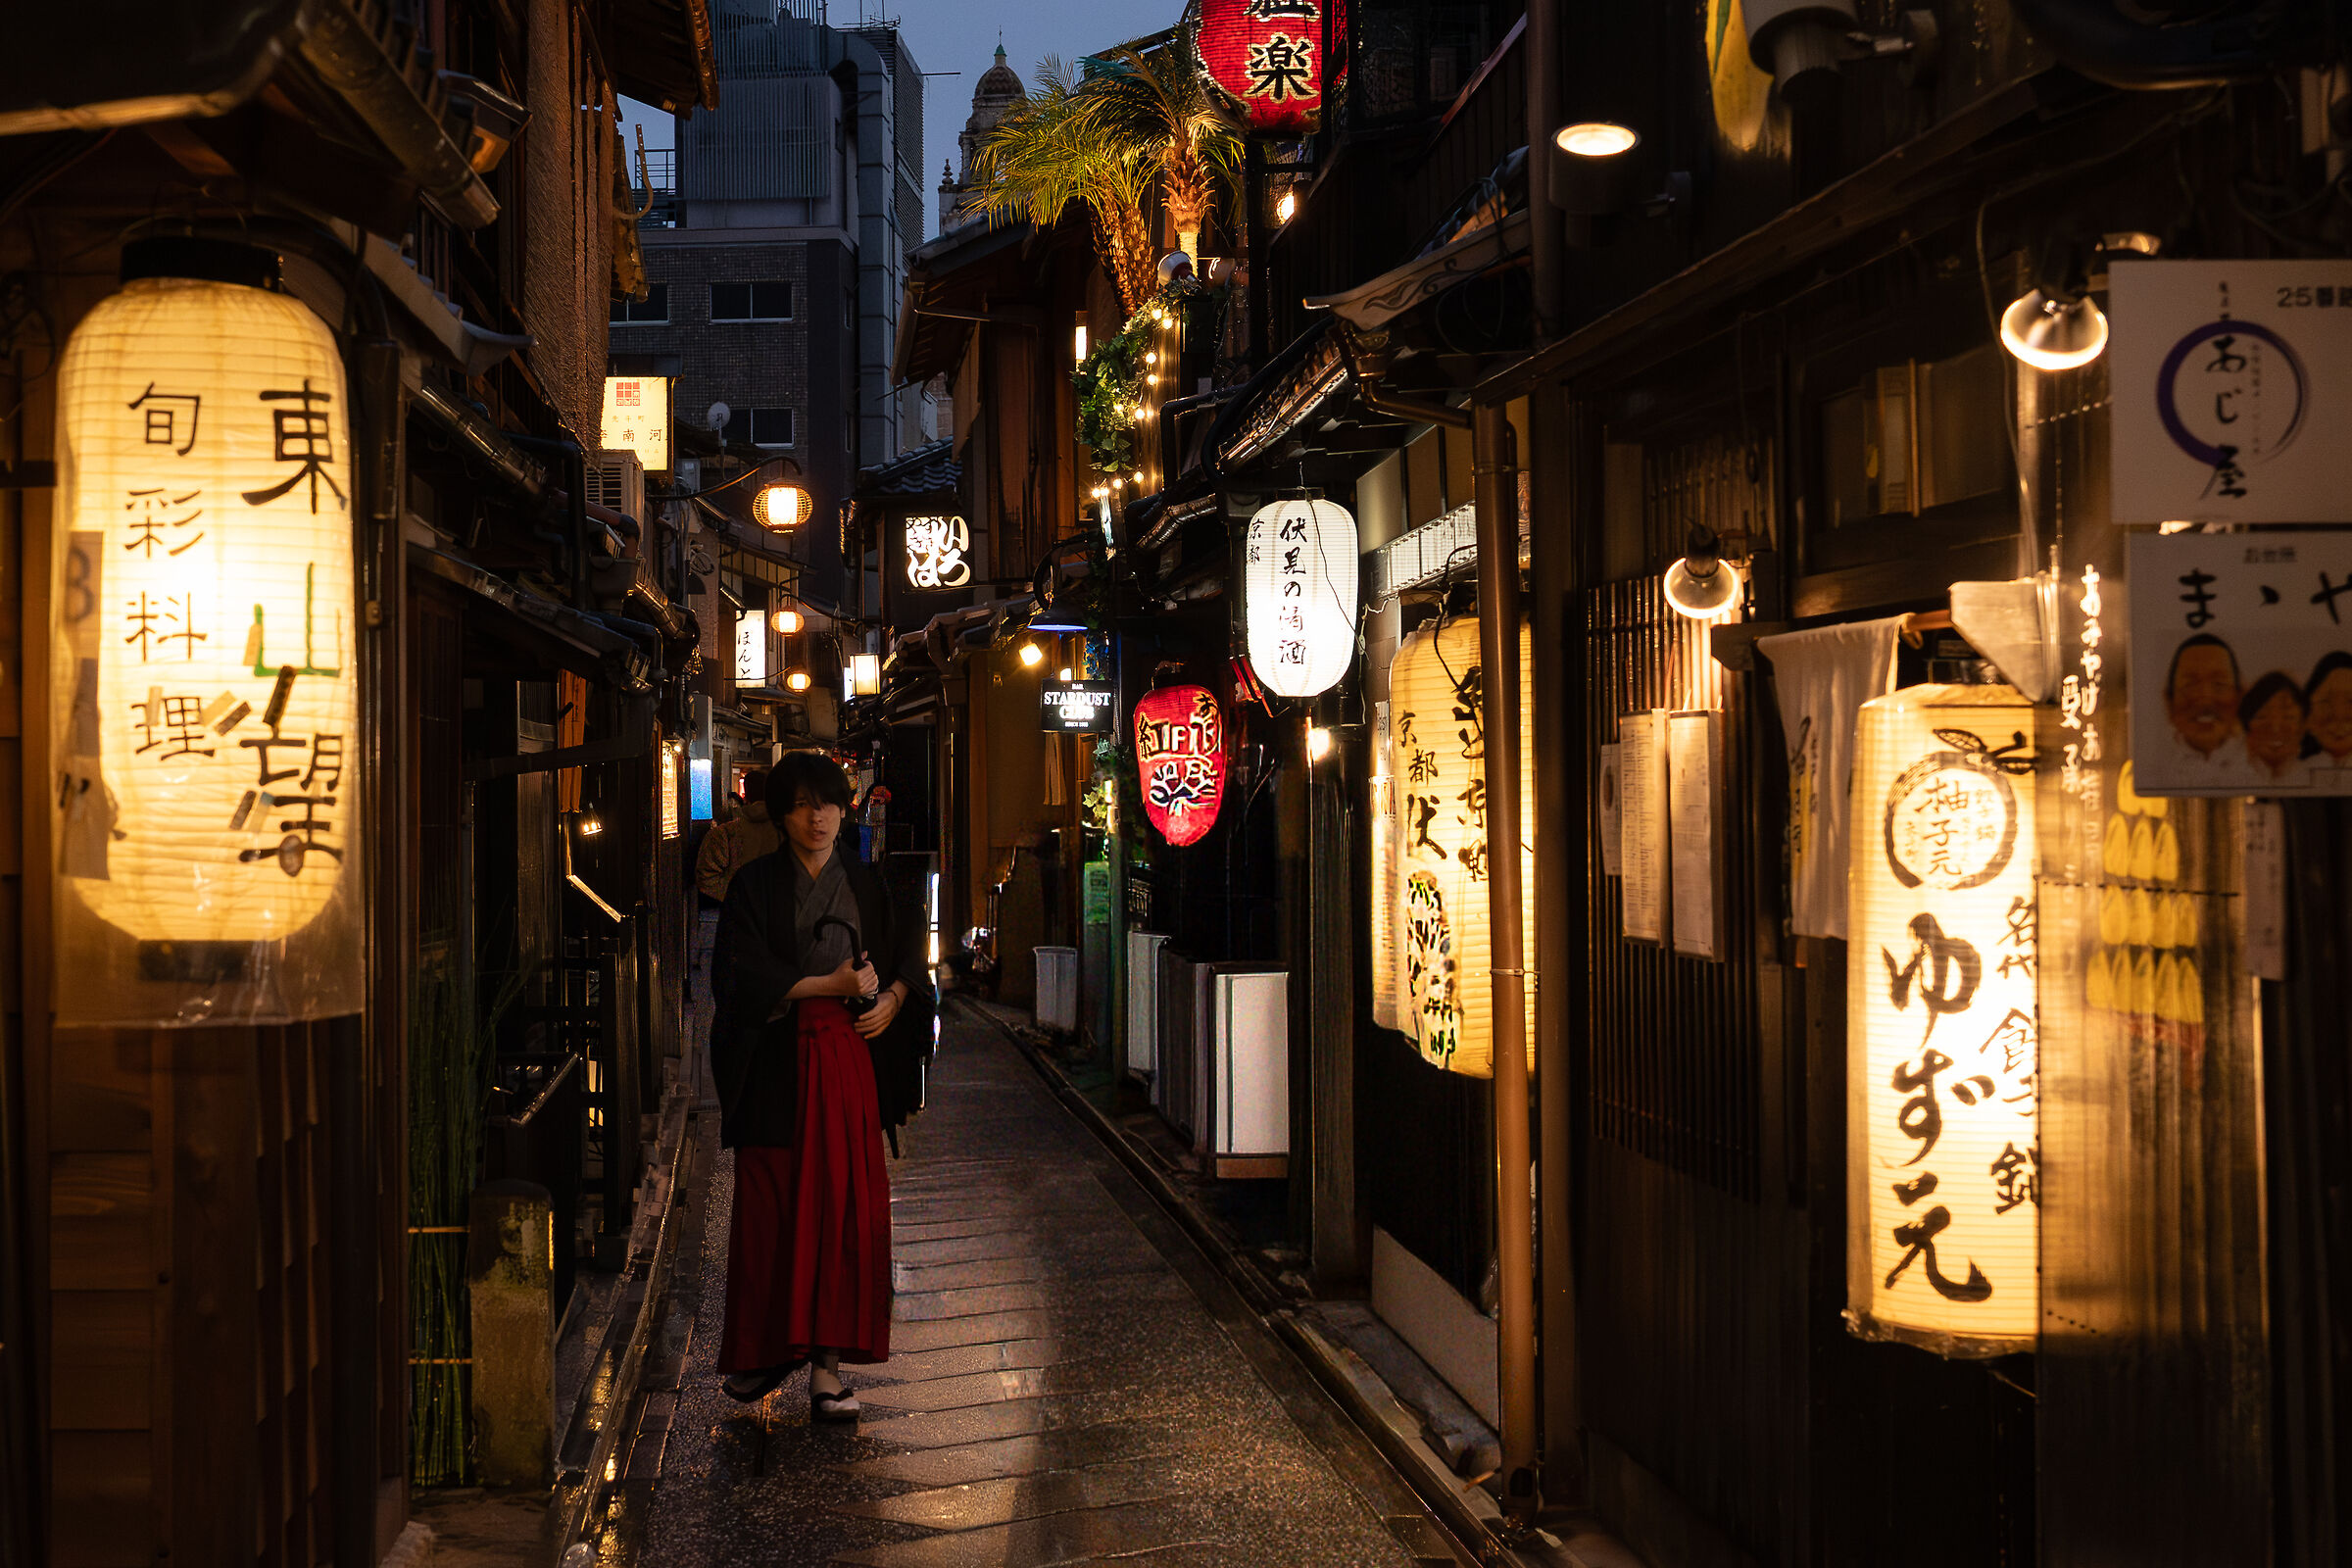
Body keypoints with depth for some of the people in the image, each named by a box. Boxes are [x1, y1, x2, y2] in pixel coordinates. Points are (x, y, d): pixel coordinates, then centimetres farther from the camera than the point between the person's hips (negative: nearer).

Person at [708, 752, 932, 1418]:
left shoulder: (866, 886, 11)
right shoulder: (754, 886, 1)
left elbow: (908, 955, 15)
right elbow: (742, 974, -7)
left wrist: (891, 999, -5)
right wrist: (831, 983, -12)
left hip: (850, 1062, 2)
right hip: (778, 1064, -2)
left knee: (848, 1207, -4)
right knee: (772, 1208, 0)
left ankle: (829, 1363, -1)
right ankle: (766, 1350, 15)